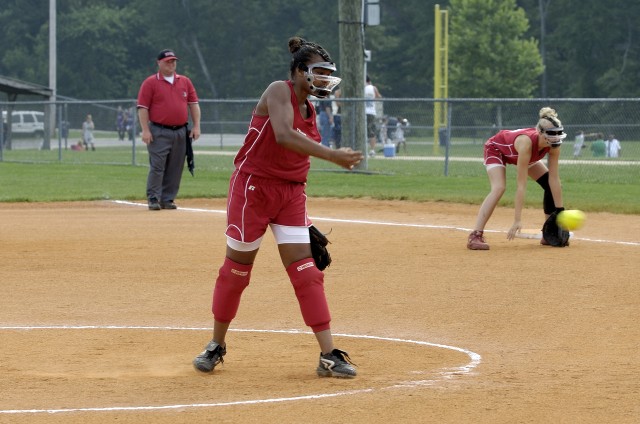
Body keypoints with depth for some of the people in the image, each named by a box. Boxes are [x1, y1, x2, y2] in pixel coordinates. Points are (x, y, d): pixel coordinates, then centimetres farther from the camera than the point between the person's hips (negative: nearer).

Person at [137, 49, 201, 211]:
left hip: (180, 132, 5)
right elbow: (143, 108, -5)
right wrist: (145, 130, -13)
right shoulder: (150, 83, 0)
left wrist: (196, 126, 4)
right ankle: (153, 199, -6)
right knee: (157, 166, -9)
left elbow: (193, 104, 14)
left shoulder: (185, 82, 13)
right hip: (159, 132, -5)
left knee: (175, 168, 5)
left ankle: (168, 199, 11)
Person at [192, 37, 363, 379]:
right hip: (253, 186, -6)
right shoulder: (279, 92, -12)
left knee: (306, 270, -3)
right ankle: (216, 346, 21)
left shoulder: (309, 110, 11)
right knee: (237, 268, 4)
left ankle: (328, 356, -5)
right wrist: (333, 155, -36)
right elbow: (283, 136, -31)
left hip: (291, 193, 6)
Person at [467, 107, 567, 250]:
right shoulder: (526, 142, -44)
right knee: (499, 188, -30)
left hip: (515, 154, 7)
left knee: (549, 185, -2)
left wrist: (560, 211, -20)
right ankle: (475, 237, -33)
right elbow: (521, 185, -44)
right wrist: (517, 220, -44)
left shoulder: (553, 145, -28)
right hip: (496, 148, -7)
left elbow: (554, 179, -20)